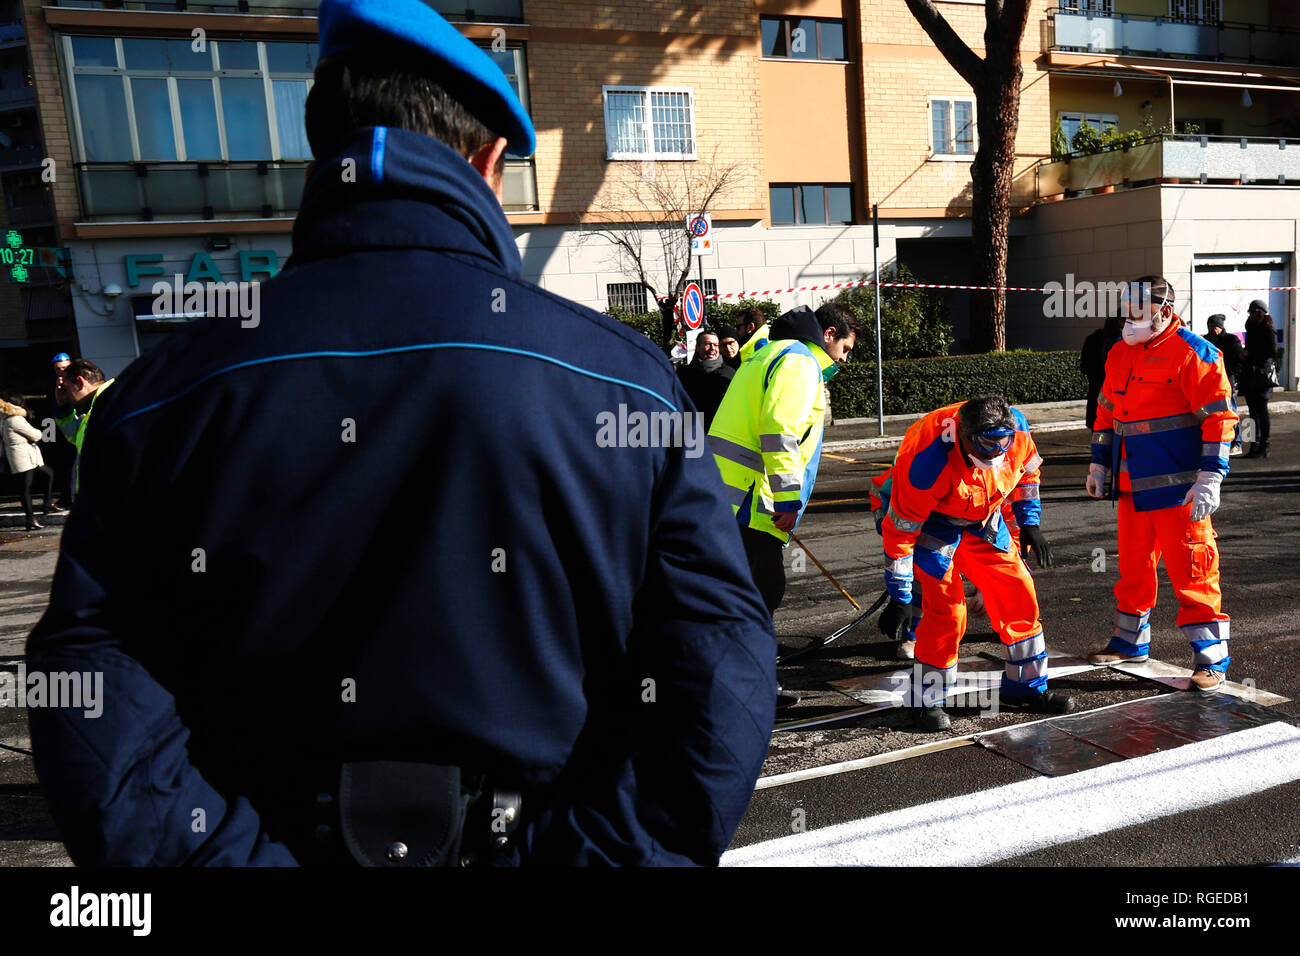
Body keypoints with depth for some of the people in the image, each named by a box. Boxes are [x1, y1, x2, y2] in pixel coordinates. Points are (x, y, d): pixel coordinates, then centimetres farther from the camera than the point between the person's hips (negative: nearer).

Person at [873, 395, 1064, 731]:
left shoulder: (1016, 427, -22)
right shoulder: (927, 463, -38)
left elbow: (1027, 470, 4)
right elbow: (899, 531, -29)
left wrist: (1030, 524, 2)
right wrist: (899, 599, -24)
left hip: (983, 518, 6)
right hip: (928, 518, -5)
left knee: (1018, 592, 3)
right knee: (946, 609, -15)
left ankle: (1026, 686, 23)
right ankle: (927, 700, 4)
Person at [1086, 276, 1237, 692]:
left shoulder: (1194, 354, -10)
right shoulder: (1120, 355, 12)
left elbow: (1219, 418, -13)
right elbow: (1107, 411, 21)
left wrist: (1209, 478, -18)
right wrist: (1099, 464, 18)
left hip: (1178, 488, -7)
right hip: (1132, 486, 7)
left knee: (1191, 572, -3)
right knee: (1133, 565, 17)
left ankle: (1212, 659, 9)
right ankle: (1130, 641, 32)